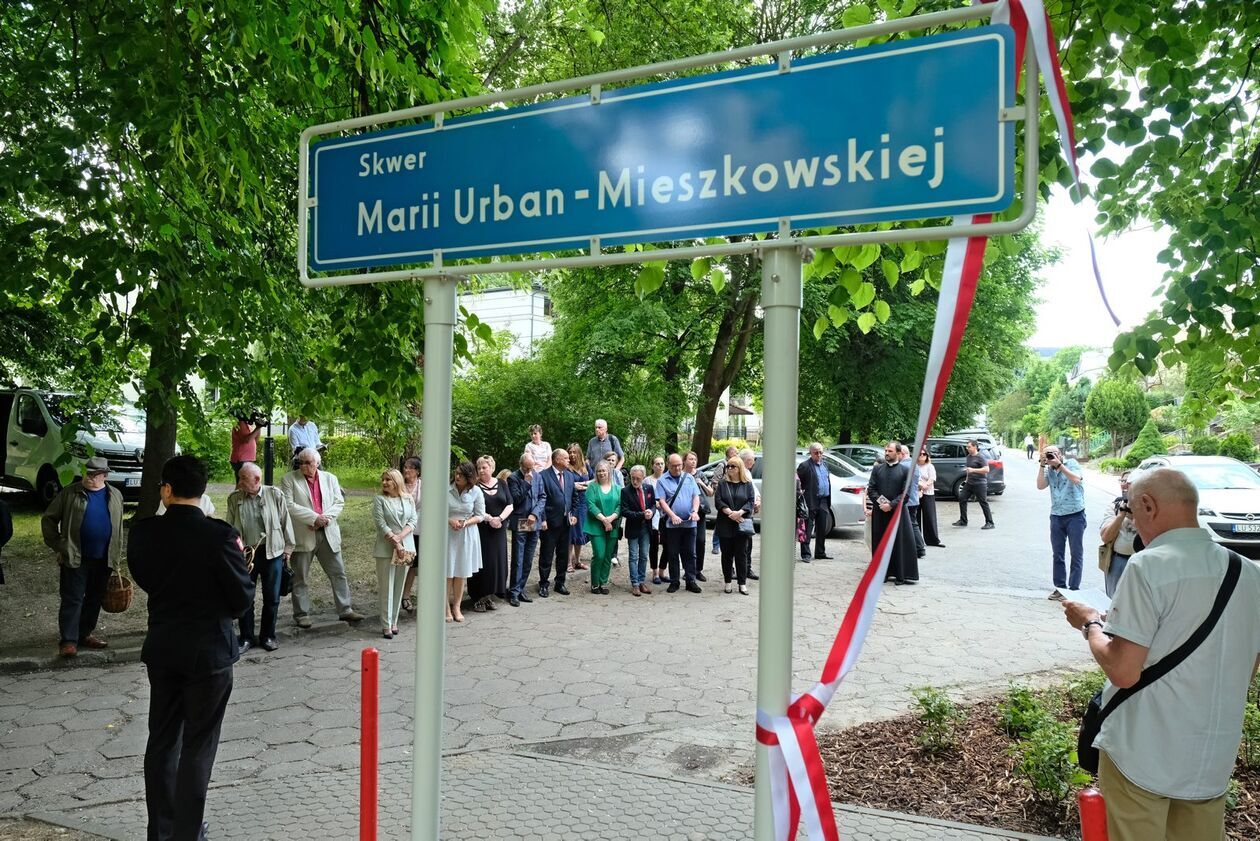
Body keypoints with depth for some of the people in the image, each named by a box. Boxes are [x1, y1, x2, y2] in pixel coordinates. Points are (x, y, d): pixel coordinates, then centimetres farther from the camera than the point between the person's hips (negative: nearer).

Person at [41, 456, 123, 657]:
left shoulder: (115, 496, 7)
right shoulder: (70, 493, -5)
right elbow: (48, 520, 0)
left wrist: (117, 556, 13)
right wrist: (58, 547, -5)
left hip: (103, 559, 4)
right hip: (75, 558, -4)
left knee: (95, 599, 12)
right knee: (72, 599, -2)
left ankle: (85, 634, 26)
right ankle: (68, 640, 2)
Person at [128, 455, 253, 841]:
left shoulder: (142, 533, -7)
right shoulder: (219, 535, -21)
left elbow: (144, 580, 9)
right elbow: (242, 598, -14)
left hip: (161, 650, 5)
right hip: (208, 651, -4)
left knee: (162, 740, 17)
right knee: (197, 747, 7)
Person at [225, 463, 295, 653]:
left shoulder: (275, 495, -2)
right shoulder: (234, 498, 0)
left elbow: (286, 521, 4)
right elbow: (230, 527, 3)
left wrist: (288, 547, 4)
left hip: (272, 552, -1)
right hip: (246, 554, 1)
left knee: (272, 597, 7)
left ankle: (268, 636, 22)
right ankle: (246, 638, 18)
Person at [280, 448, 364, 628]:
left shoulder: (330, 478, 9)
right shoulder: (289, 480, -2)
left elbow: (339, 502, 5)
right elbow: (289, 505, -12)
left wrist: (325, 518, -12)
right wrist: (314, 517, -18)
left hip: (328, 534, 3)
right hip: (302, 536, -3)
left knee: (338, 573, 5)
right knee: (301, 578, 6)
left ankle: (345, 610, 13)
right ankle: (302, 614, 16)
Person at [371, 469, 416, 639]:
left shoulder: (409, 499, 8)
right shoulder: (379, 499, -1)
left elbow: (413, 520, 1)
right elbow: (381, 524, -9)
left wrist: (400, 537, -15)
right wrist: (395, 544, -15)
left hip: (406, 547, 3)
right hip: (386, 548, -3)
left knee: (399, 587, 7)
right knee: (386, 587, -2)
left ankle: (393, 622, 16)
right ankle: (386, 625, 2)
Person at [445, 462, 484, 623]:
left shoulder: (476, 492, -4)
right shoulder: (446, 489, -9)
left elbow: (480, 515, 2)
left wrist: (466, 522, -14)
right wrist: (449, 520, -17)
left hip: (466, 535, 2)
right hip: (447, 533, -1)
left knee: (461, 572, 9)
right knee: (447, 571, 0)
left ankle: (456, 606, 21)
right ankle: (446, 607, 11)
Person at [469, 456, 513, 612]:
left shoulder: (502, 484, 8)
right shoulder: (475, 486, -2)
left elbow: (510, 505, 4)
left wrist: (499, 518, -12)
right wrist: (489, 519, -18)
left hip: (499, 531, 4)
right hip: (481, 530, -4)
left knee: (497, 561, 4)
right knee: (482, 562, -4)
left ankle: (490, 595, 14)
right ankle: (478, 598, 3)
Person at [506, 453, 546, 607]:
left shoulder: (538, 476, 7)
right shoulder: (513, 478, -6)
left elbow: (543, 497, 7)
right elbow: (516, 499, -14)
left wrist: (535, 514, -6)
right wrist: (526, 483, -18)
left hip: (534, 523, 5)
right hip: (519, 524, -5)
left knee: (528, 561, 10)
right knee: (518, 560, -3)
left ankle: (521, 589, 20)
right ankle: (514, 592, 4)